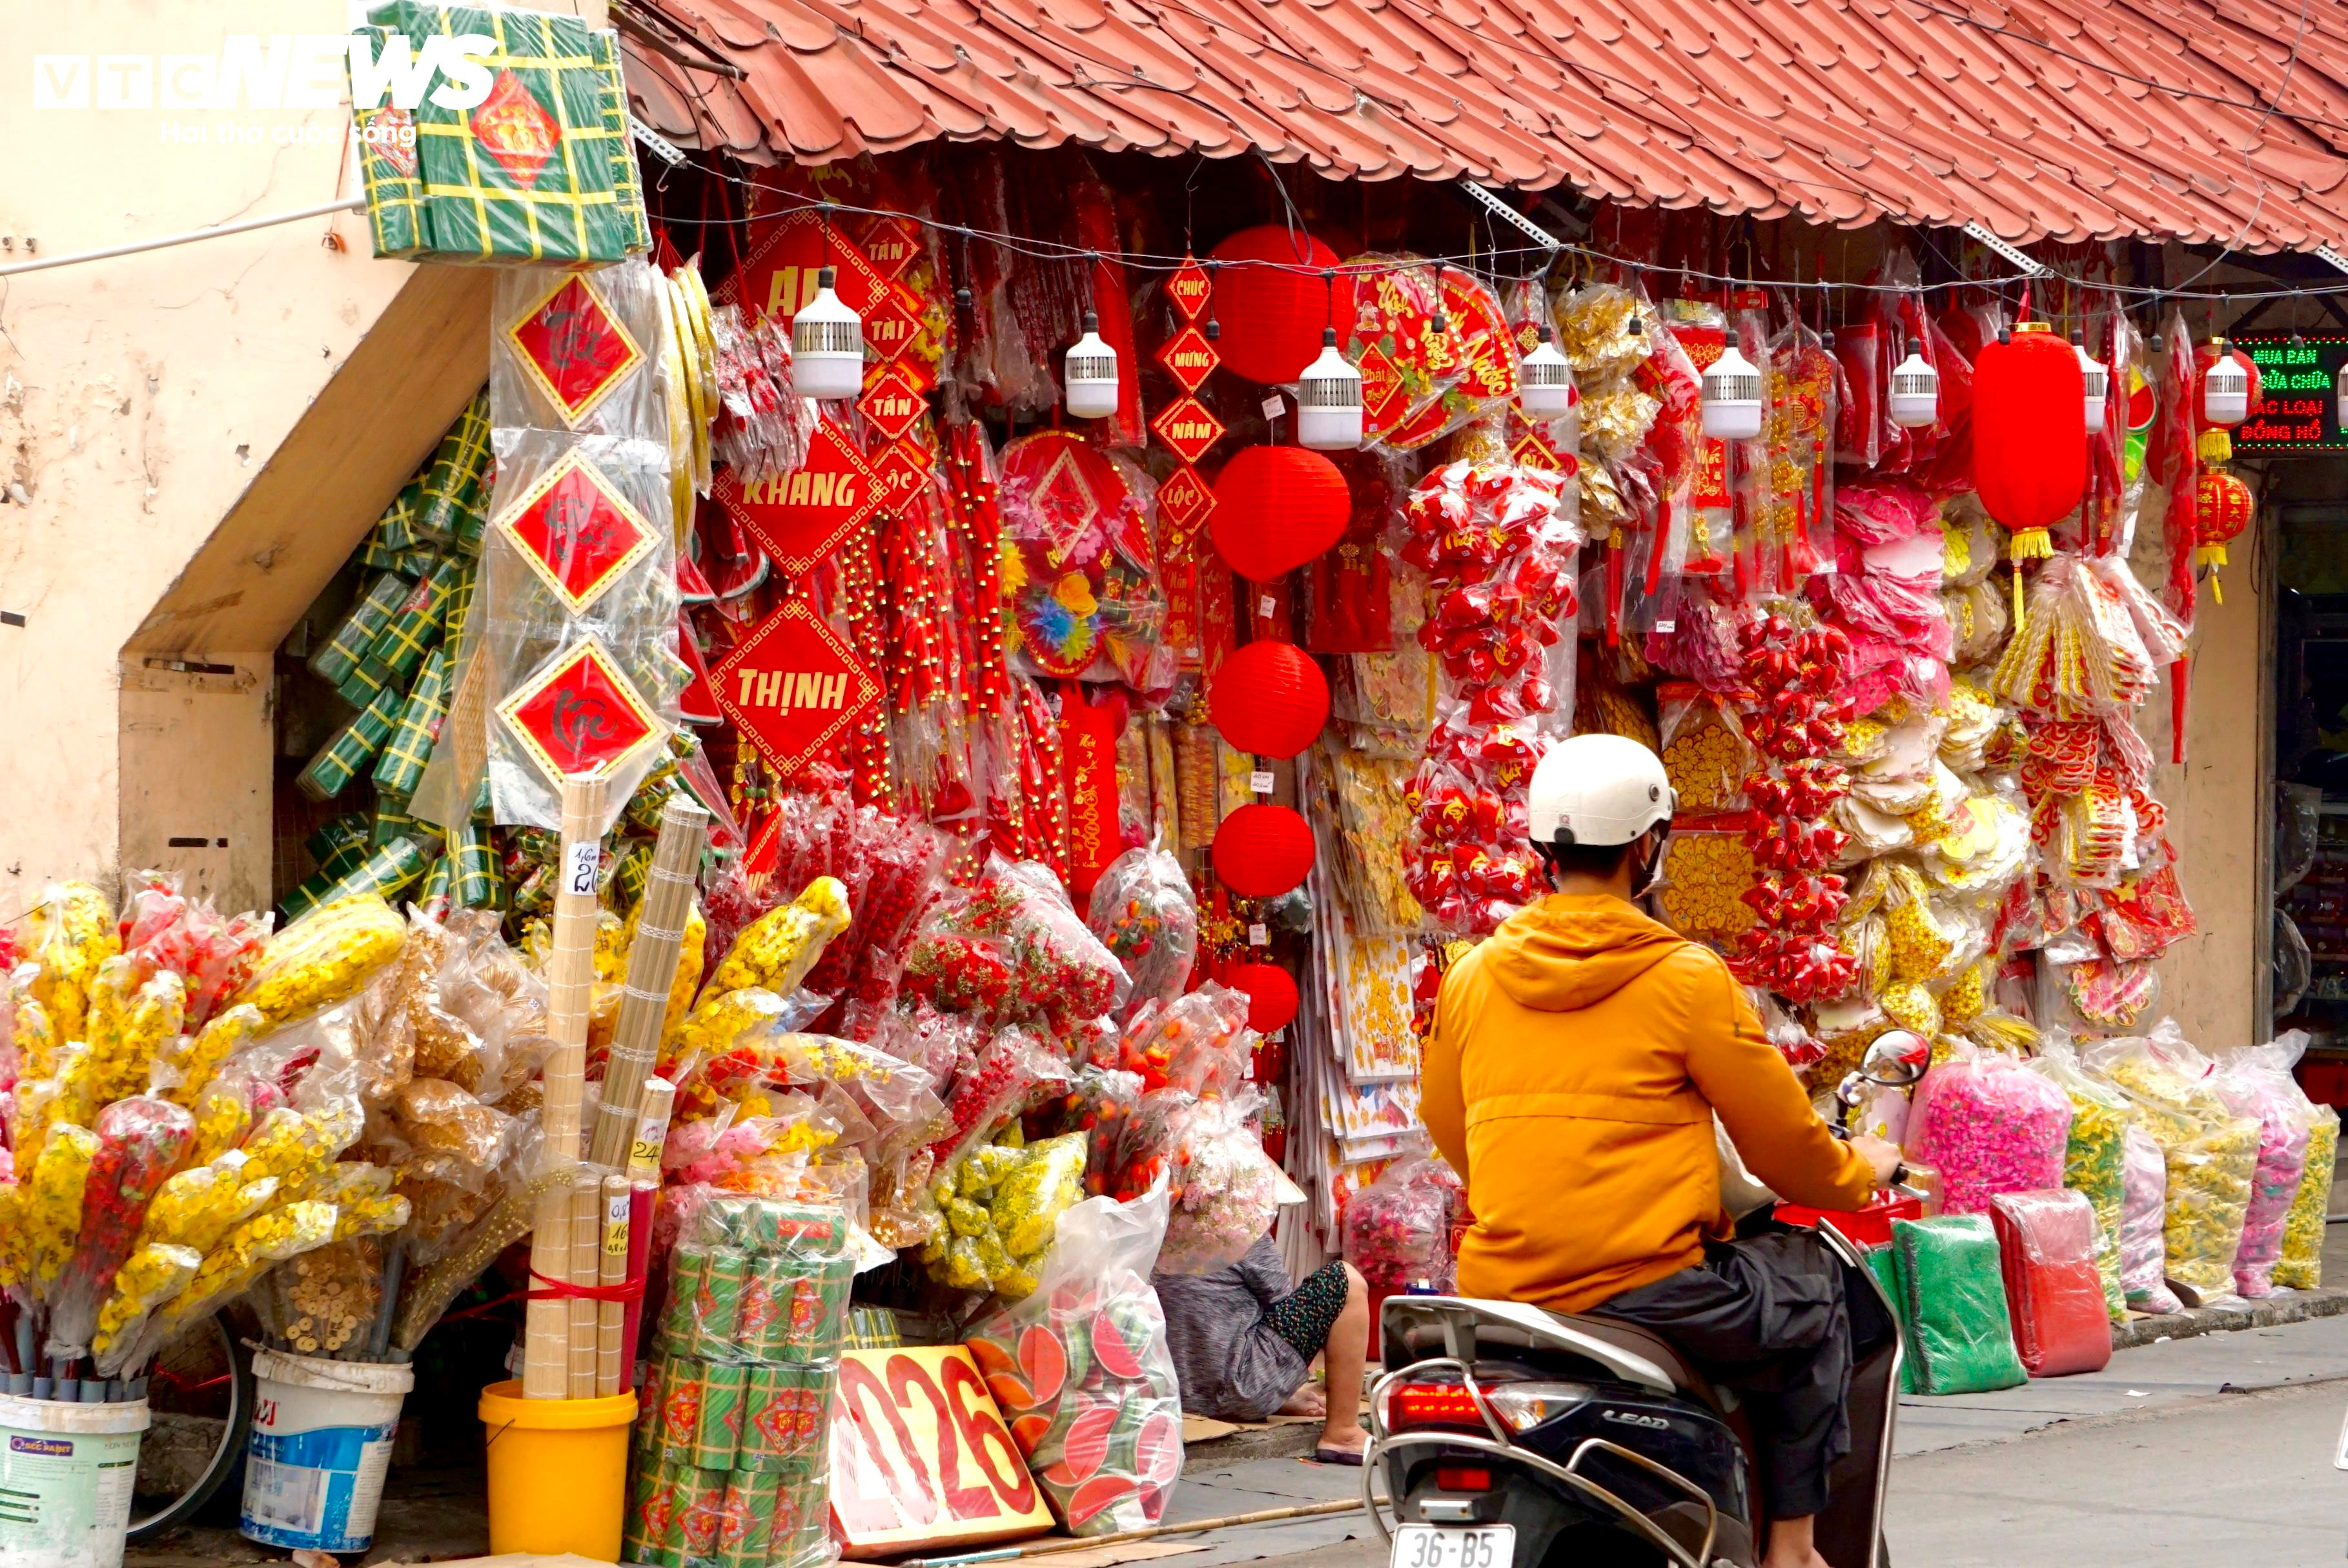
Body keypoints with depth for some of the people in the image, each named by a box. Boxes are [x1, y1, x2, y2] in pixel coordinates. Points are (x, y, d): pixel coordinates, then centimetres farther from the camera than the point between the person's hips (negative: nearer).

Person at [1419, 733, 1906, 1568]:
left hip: (1501, 1285, 6)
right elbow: (1783, 1144, 0)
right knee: (1813, 1293, 20)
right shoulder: (1687, 976, -7)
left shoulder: (1472, 976, 6)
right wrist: (1859, 1172, 22)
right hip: (1642, 1287, -5)